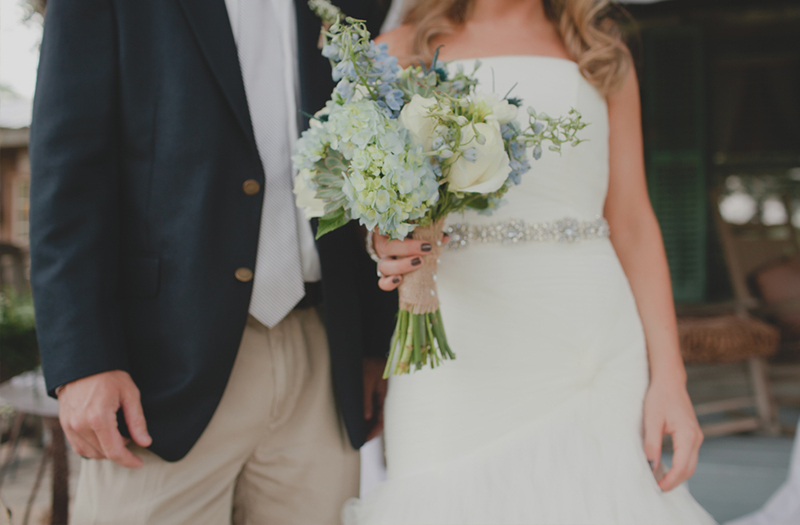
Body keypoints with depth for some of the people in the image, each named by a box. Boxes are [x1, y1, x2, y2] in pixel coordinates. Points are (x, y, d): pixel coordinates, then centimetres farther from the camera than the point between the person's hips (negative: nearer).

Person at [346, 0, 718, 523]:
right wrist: (386, 246, -12)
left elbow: (633, 224, 10)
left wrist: (669, 379, 2)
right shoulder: (400, 53, 11)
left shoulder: (603, 56, 15)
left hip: (590, 347, 2)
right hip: (455, 351, -1)